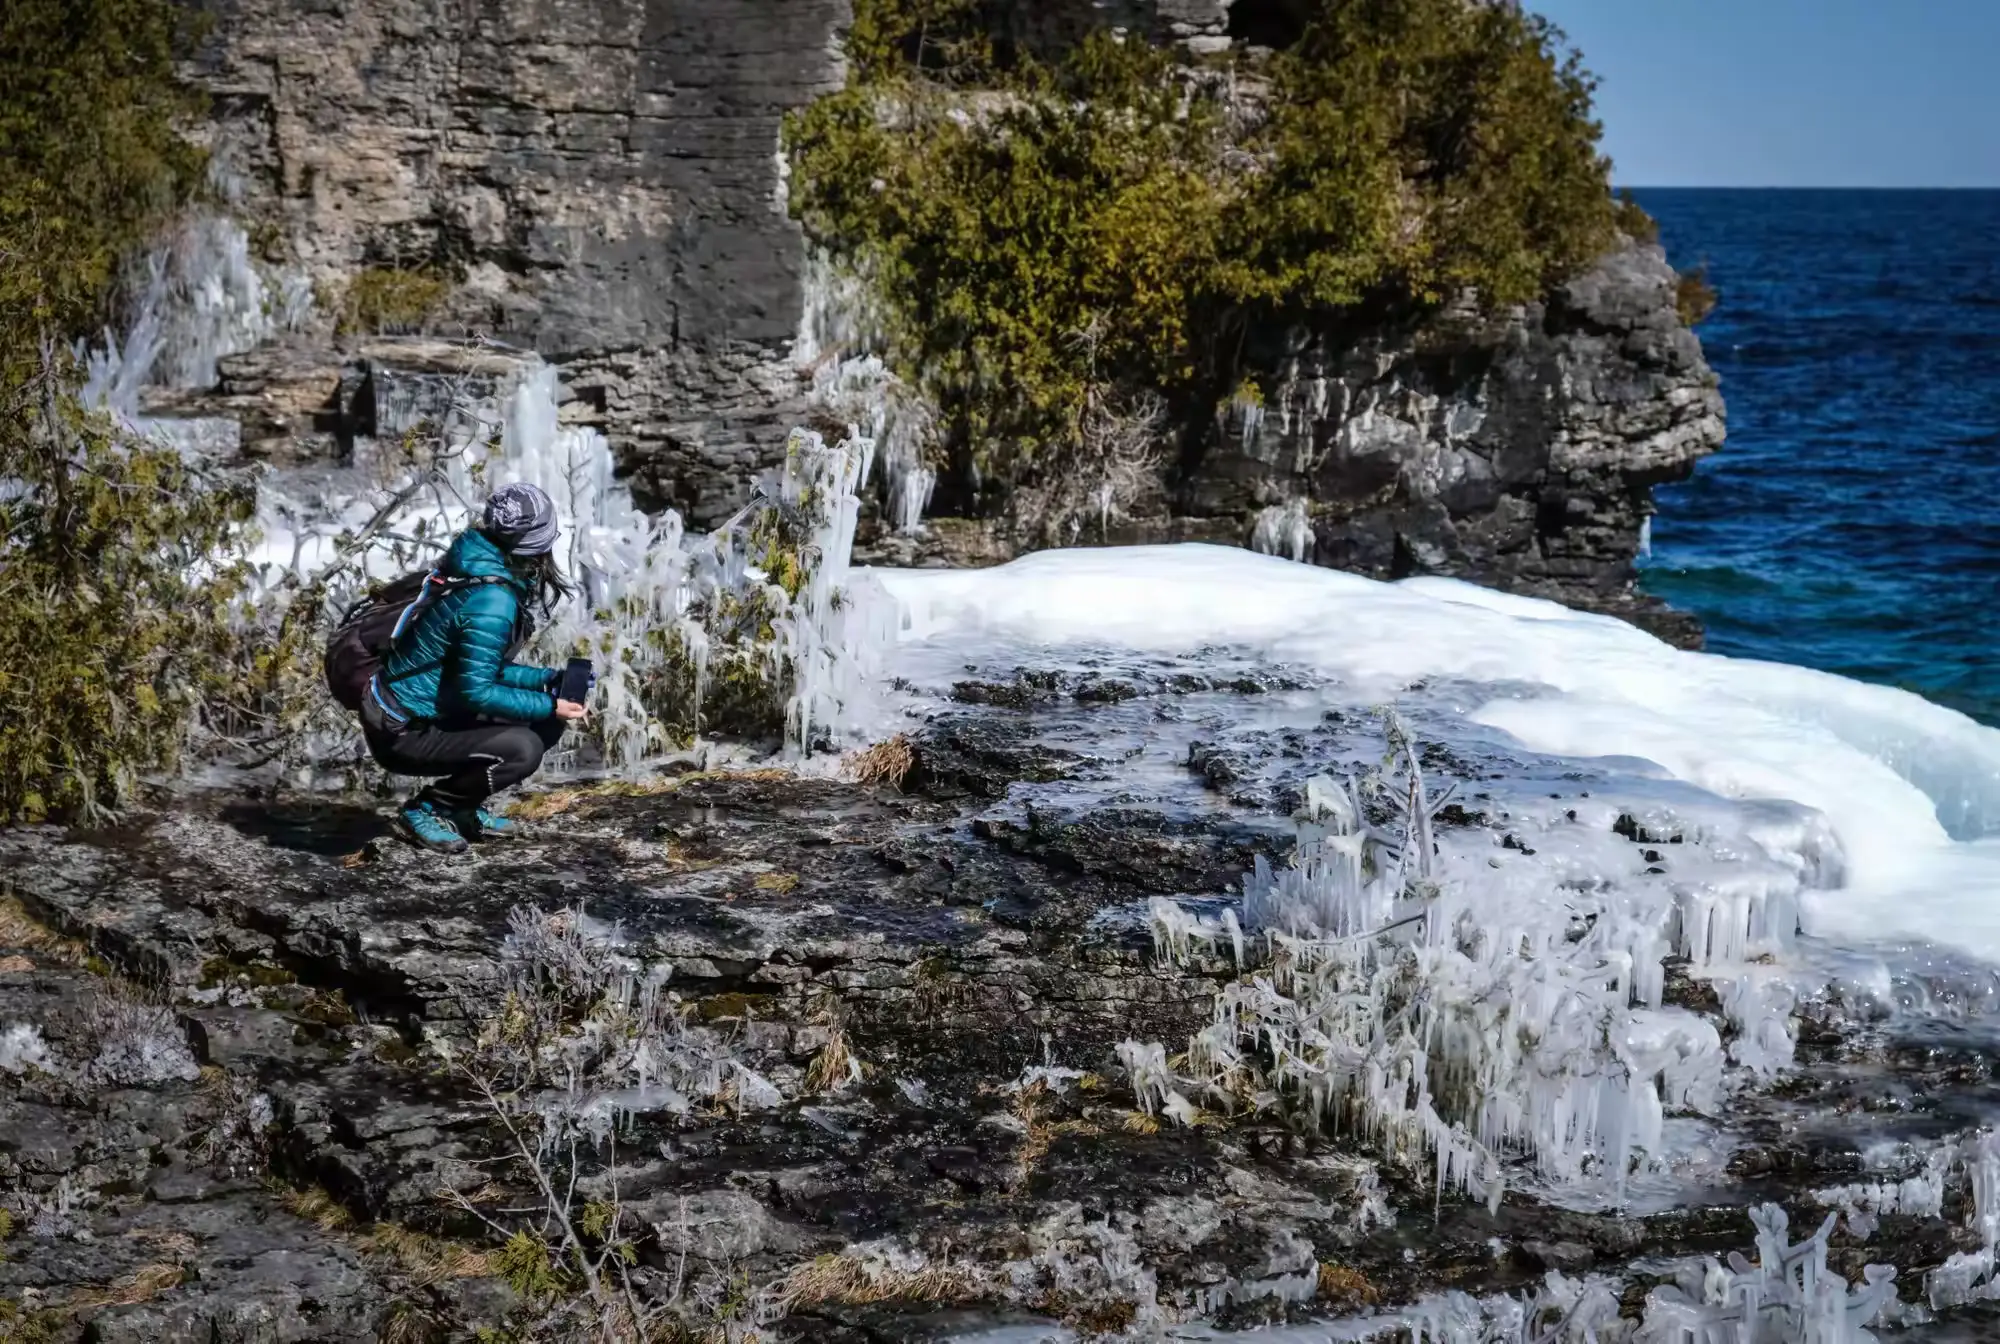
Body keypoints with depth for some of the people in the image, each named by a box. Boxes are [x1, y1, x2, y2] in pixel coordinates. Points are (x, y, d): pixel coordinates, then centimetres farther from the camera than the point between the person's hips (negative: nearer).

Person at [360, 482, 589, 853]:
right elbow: (476, 690, -26)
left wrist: (549, 680, 3)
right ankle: (427, 809, -5)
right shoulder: (493, 602, -25)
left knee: (546, 725, 6)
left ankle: (464, 808, 14)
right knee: (522, 749, -24)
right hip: (402, 733, -9)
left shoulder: (485, 572, 3)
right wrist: (548, 706, -20)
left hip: (430, 711, 9)